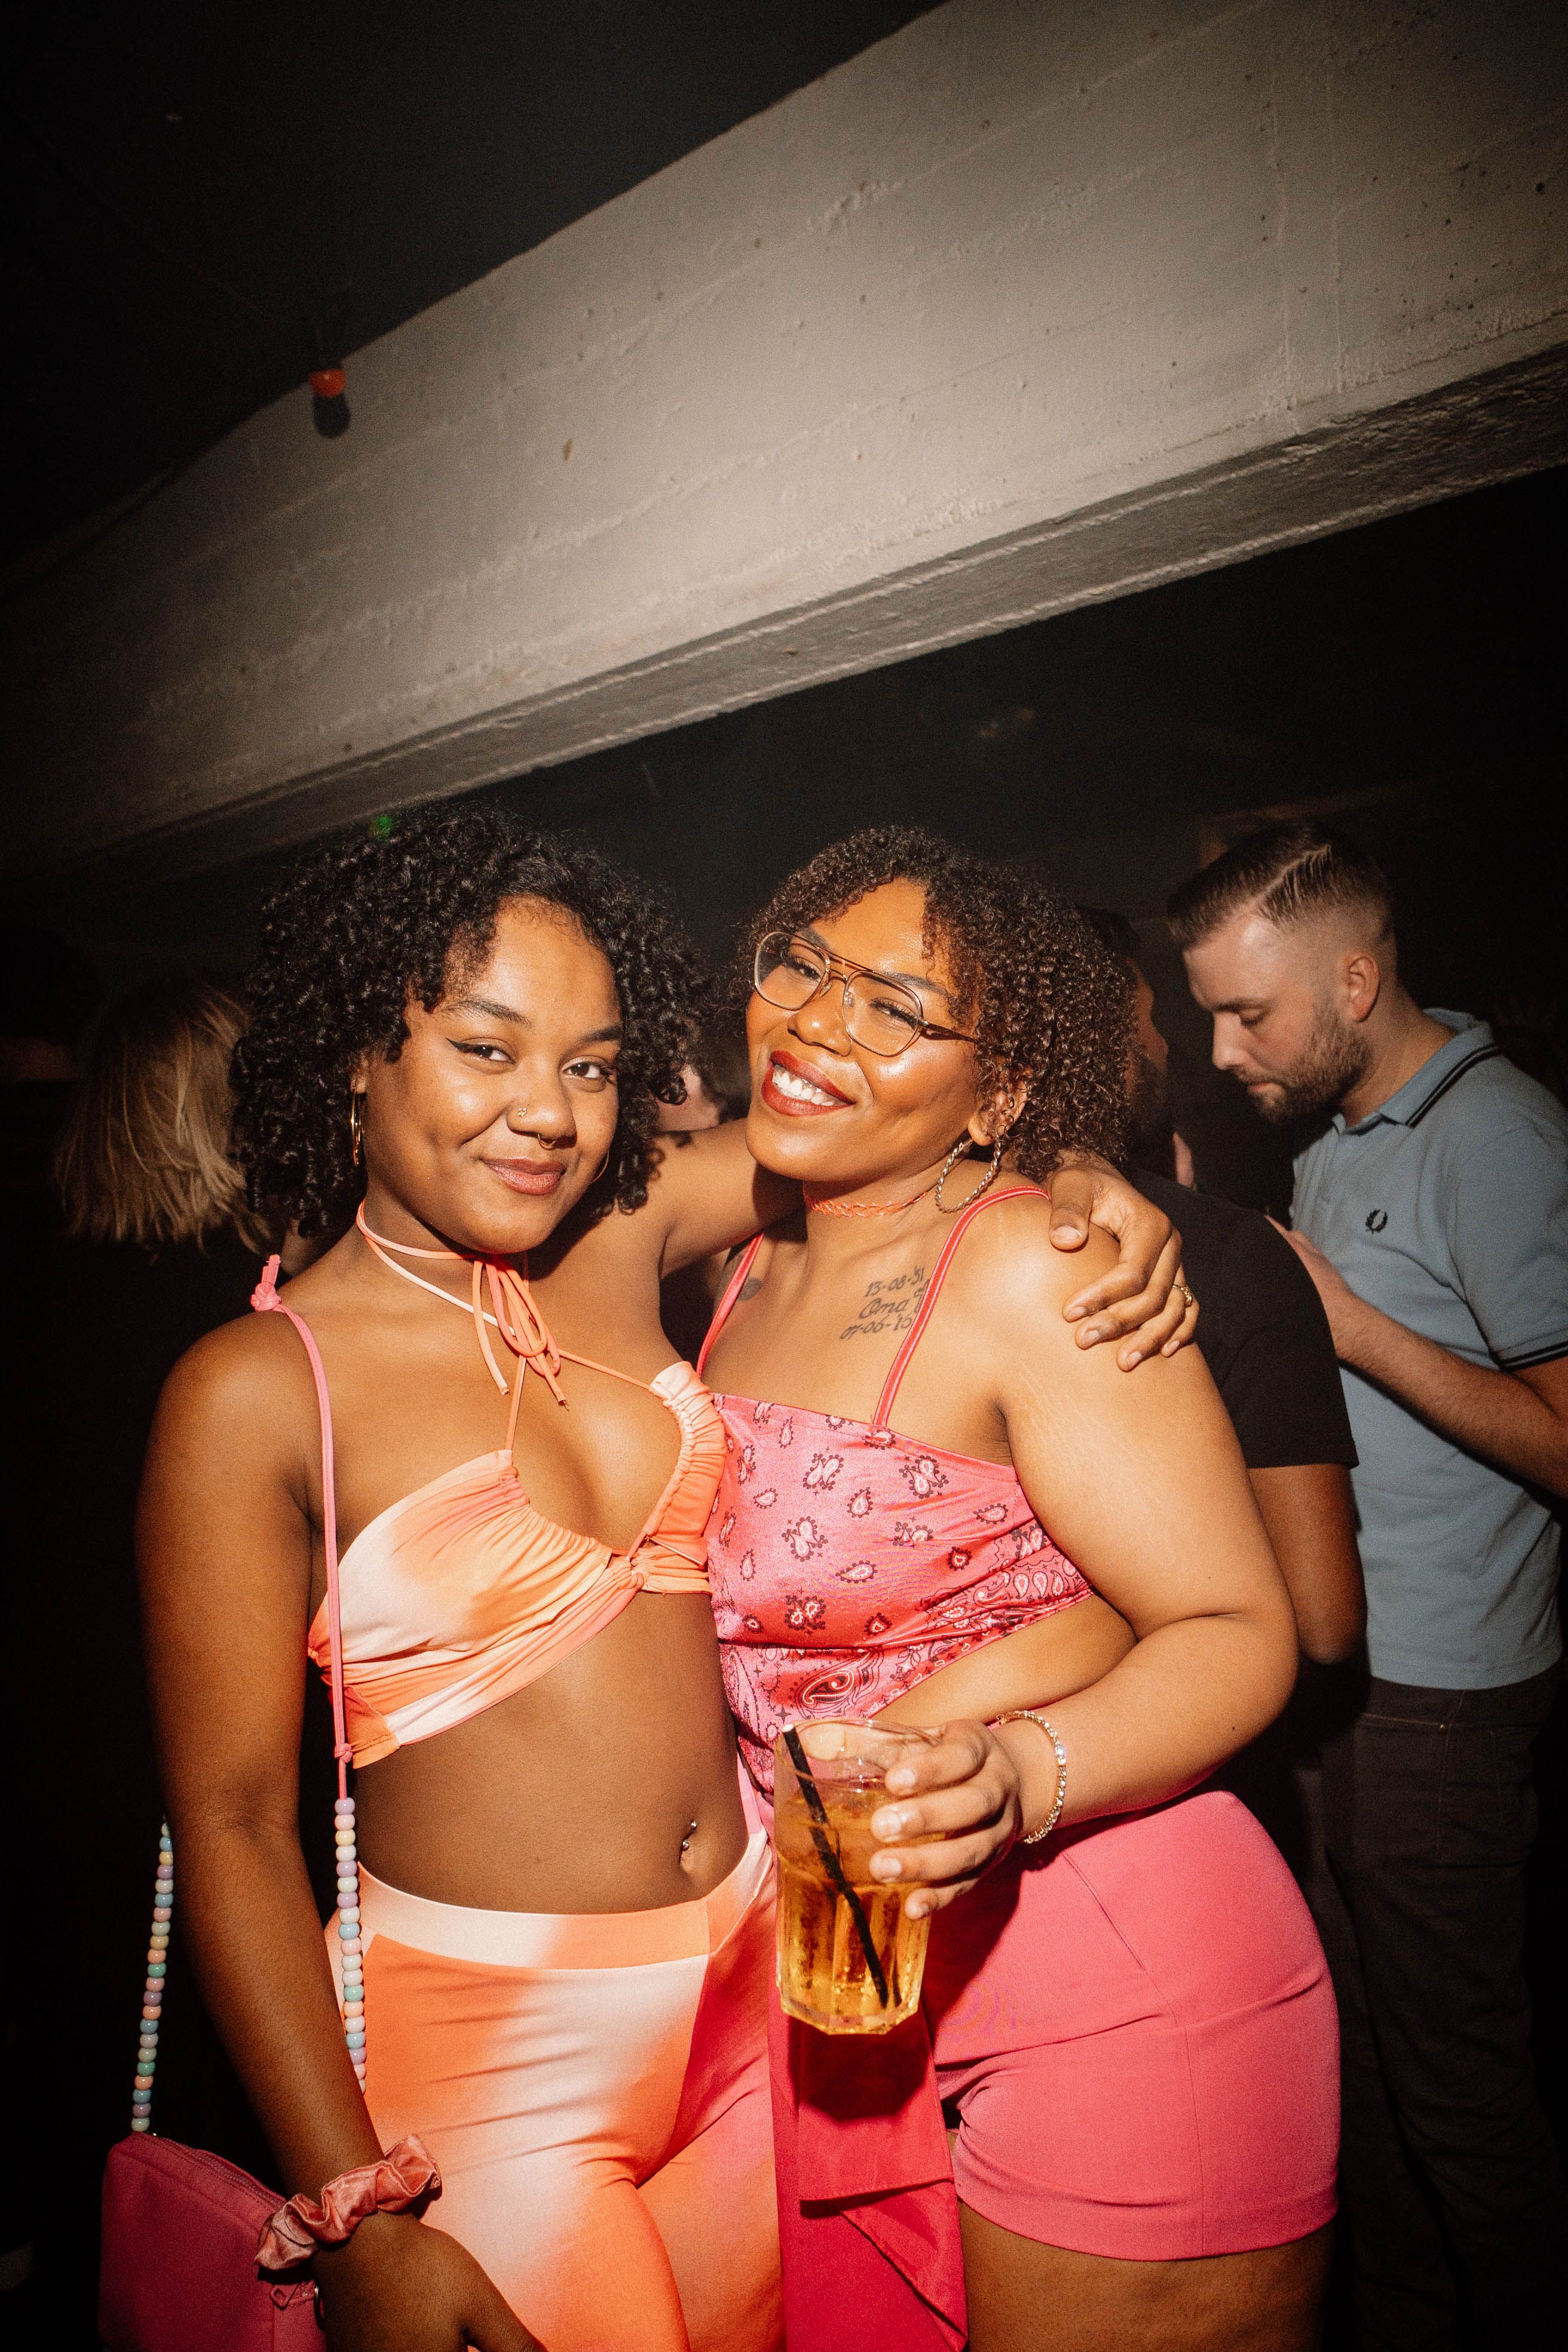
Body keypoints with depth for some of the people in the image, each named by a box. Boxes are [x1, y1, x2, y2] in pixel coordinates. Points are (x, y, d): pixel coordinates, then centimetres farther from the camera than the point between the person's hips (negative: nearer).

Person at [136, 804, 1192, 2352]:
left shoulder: (618, 1244, -3)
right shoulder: (255, 1392, -15)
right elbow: (230, 1825, -12)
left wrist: (1092, 1188, -9)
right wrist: (361, 2224, -12)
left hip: (756, 1994, 5)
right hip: (488, 2054, -5)